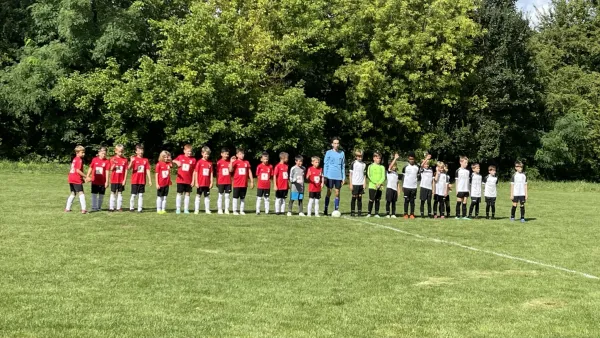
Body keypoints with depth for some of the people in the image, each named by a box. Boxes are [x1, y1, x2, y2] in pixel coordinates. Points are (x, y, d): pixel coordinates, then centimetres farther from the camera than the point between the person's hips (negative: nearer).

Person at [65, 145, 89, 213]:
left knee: (73, 193, 18)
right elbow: (78, 170, -19)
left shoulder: (74, 159, 17)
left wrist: (83, 178, 19)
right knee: (81, 193, -7)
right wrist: (86, 177, -18)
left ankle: (67, 208, 19)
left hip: (71, 179, 9)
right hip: (77, 180, -9)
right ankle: (83, 209, -14)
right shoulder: (79, 160, -11)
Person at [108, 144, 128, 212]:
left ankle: (119, 207, 11)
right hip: (114, 180, -1)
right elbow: (111, 169, -7)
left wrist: (125, 179, -5)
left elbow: (126, 170, 0)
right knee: (113, 193, 4)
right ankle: (111, 207, 9)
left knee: (120, 193, 6)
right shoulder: (113, 159, -2)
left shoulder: (125, 159, 0)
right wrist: (114, 164, -27)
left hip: (121, 180, 1)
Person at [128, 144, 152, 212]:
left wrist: (150, 180, 2)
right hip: (135, 181, -2)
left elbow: (147, 170, 6)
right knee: (133, 195, 4)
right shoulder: (134, 159, -4)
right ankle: (131, 208, 17)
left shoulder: (145, 160, 4)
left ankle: (140, 209, 8)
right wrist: (131, 161, -36)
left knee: (141, 195, 5)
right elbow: (129, 168, -17)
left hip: (142, 181, 2)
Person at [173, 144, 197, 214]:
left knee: (187, 194, 4)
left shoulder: (193, 159, 0)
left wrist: (193, 181, -3)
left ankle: (186, 209, 11)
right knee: (179, 193, 5)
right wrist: (176, 162, -7)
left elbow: (194, 171, 2)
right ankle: (178, 209, 11)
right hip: (180, 180, 0)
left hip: (189, 181, 0)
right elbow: (173, 161, 17)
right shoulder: (180, 157, 1)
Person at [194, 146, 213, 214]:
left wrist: (211, 182, 3)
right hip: (200, 183, -3)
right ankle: (196, 210, 8)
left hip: (207, 183, 3)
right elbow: (196, 172, -5)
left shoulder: (210, 163, 4)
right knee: (198, 196, 4)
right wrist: (196, 182, -9)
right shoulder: (199, 162, -5)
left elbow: (211, 173, 7)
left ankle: (207, 210, 12)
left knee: (207, 196, 7)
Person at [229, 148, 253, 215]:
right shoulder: (235, 162, -3)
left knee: (243, 198, 9)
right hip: (237, 184, -3)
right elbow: (230, 170, -17)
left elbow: (249, 172, 11)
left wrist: (252, 181, 9)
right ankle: (235, 211, 8)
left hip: (244, 184, 3)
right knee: (235, 197, 2)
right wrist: (231, 162, -26)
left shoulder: (246, 162, 7)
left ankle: (241, 211, 16)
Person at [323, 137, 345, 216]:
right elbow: (325, 165, 2)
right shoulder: (329, 153, 1)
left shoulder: (342, 153, 9)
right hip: (330, 176, -3)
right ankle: (326, 210, 5)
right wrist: (325, 176, -5)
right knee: (329, 193, -1)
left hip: (339, 176, 3)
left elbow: (343, 166, 12)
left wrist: (343, 177, 8)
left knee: (337, 193, 3)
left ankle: (336, 210, 10)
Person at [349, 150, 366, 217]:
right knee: (354, 197, -1)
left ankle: (360, 212, 8)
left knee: (360, 197, 5)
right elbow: (350, 174, 0)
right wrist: (350, 184, -5)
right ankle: (352, 212, 5)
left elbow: (364, 175, 14)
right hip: (355, 183, -3)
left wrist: (365, 183, 7)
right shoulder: (353, 164, -2)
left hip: (361, 184, 3)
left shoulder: (364, 164, 10)